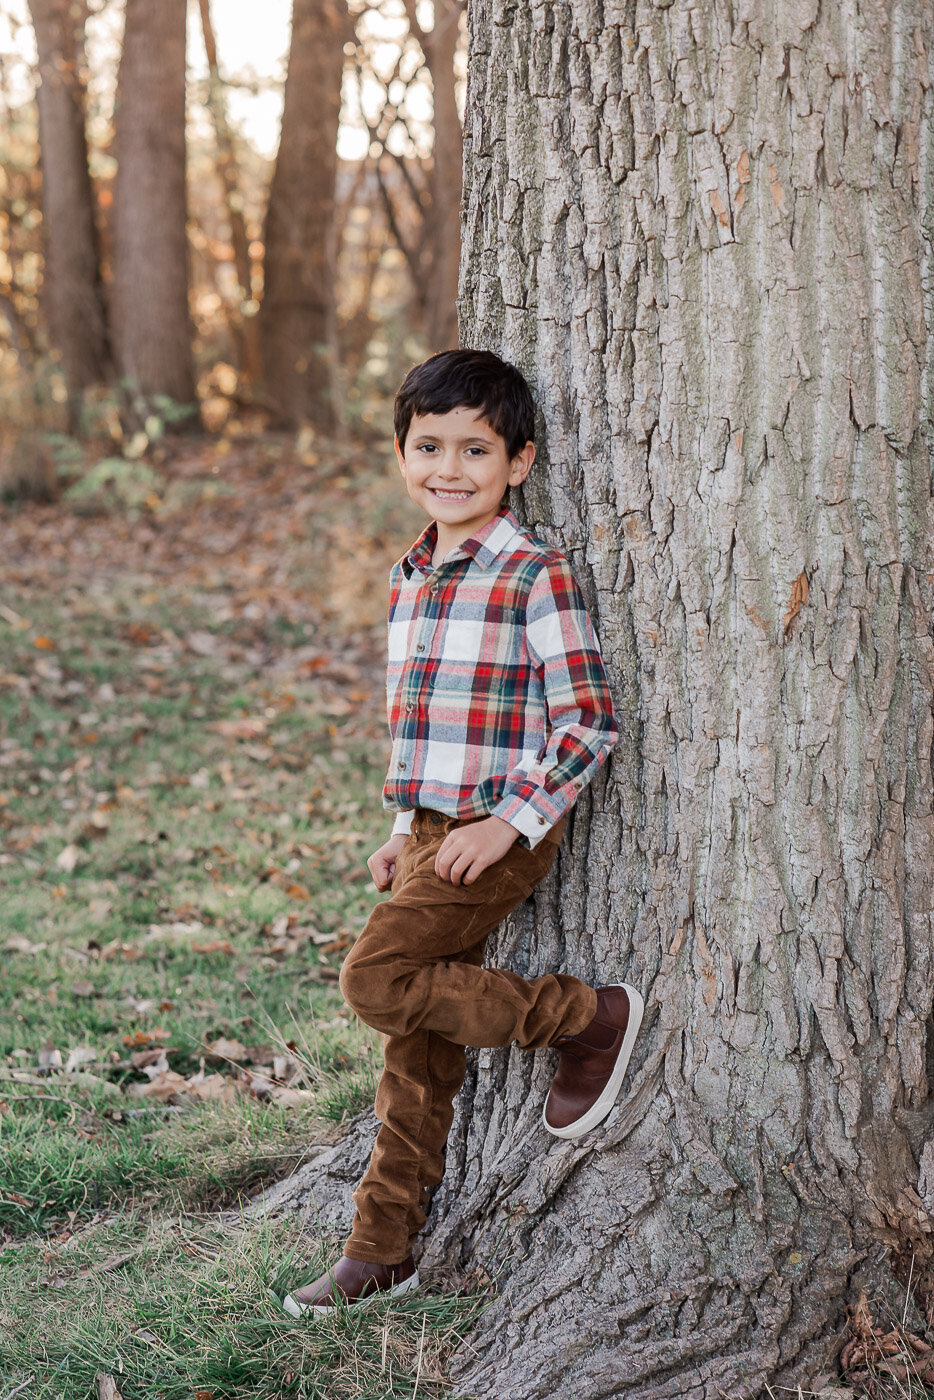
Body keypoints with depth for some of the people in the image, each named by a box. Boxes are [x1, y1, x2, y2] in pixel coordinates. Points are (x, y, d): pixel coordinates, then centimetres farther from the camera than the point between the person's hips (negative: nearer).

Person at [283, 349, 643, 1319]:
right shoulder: (409, 578, 13)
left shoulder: (532, 575, -12)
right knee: (417, 1049, 10)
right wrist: (407, 833, 18)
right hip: (432, 829, 7)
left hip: (498, 834, -7)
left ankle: (588, 1018, -4)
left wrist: (507, 822, -19)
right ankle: (381, 1249, 19)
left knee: (375, 980, -17)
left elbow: (588, 720, -15)